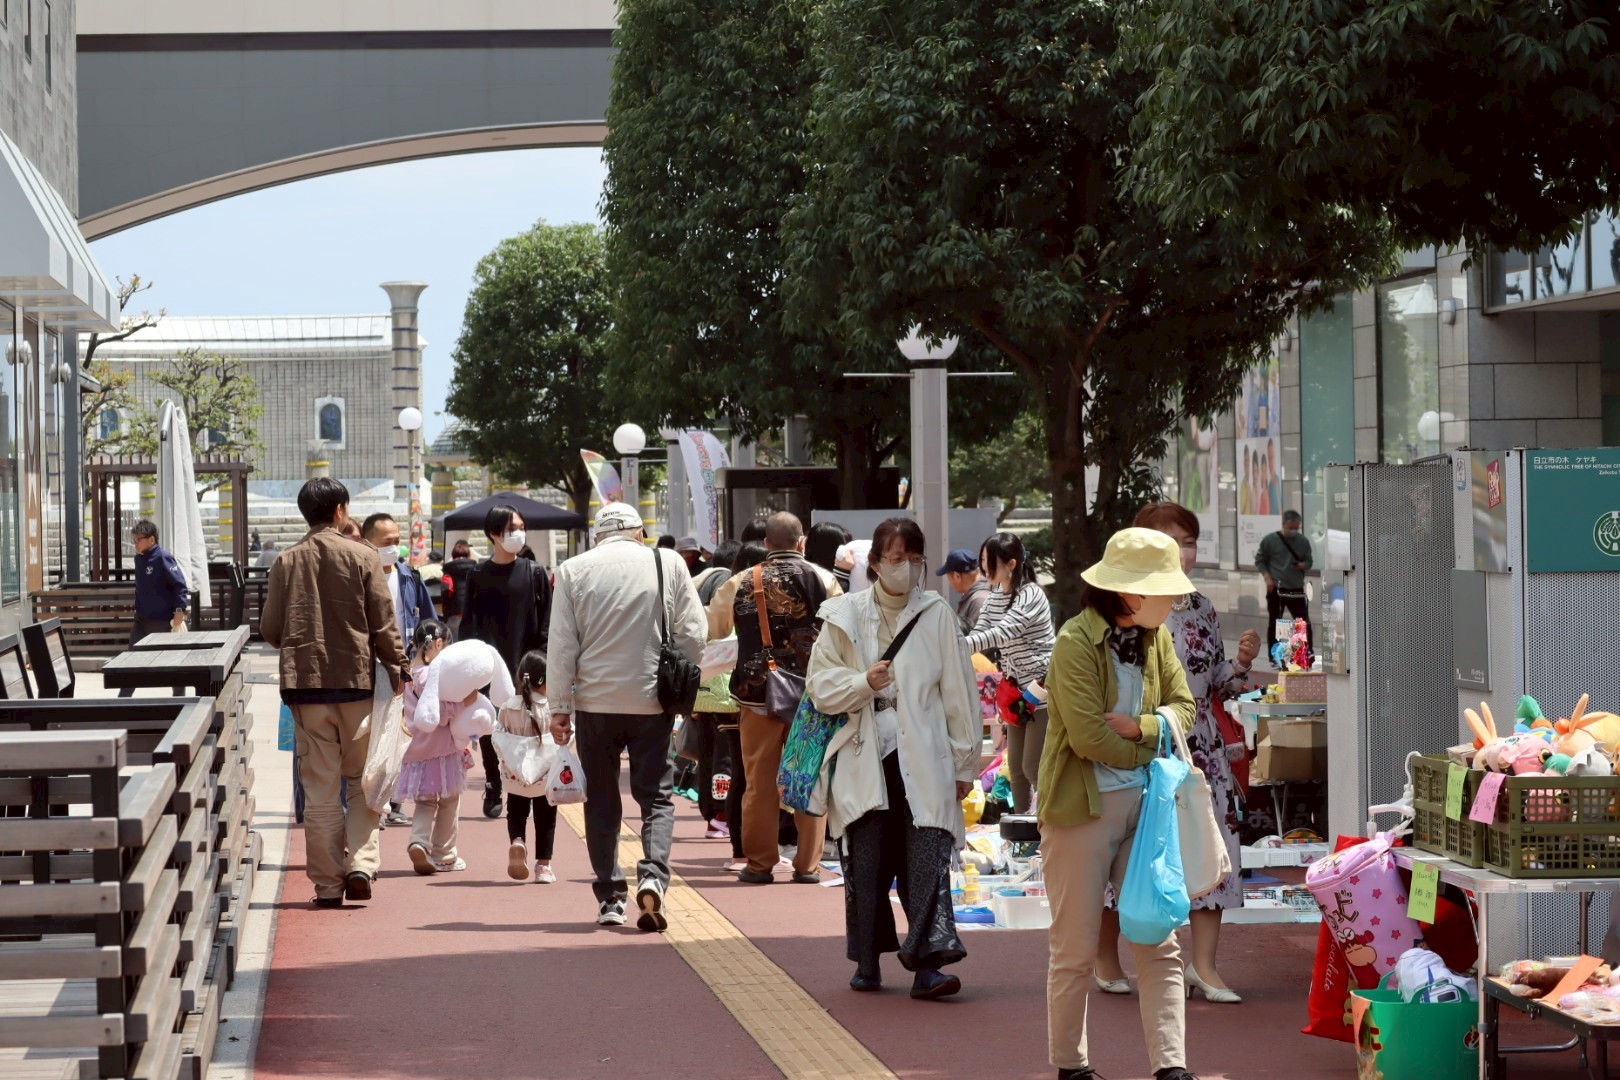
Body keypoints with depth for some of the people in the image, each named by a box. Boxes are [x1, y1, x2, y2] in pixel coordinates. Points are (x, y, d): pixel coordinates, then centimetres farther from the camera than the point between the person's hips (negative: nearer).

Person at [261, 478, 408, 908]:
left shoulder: (286, 562, 1)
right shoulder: (362, 558, -4)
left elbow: (270, 629, 4)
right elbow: (384, 624, -4)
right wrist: (398, 667, 8)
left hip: (305, 683, 2)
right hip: (357, 680, -1)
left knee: (320, 787, 5)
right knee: (364, 780, 11)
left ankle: (328, 883, 6)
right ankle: (361, 864, -5)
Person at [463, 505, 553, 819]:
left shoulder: (534, 574, 3)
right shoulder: (478, 576, 5)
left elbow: (545, 622, 2)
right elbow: (468, 622, 7)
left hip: (524, 665, -1)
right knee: (488, 729, 3)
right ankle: (493, 789, 11)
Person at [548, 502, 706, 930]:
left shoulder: (573, 571, 1)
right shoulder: (668, 564, 0)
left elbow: (562, 645, -1)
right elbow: (692, 634, 0)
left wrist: (559, 707, 4)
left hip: (596, 701, 1)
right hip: (652, 701, -1)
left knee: (601, 801, 11)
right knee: (657, 796, 6)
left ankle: (609, 898, 10)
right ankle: (653, 876, -17)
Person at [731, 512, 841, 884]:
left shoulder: (743, 583, 0)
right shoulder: (823, 580, -1)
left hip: (758, 691, 0)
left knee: (760, 780, 6)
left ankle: (760, 863, 10)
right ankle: (808, 864, 7)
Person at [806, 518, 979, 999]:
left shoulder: (937, 614, 6)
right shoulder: (845, 616, 8)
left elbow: (958, 692, 7)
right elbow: (820, 684, 8)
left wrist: (964, 762, 6)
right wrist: (863, 683, -11)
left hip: (923, 756, -1)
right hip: (864, 757, 1)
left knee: (927, 858, -11)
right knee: (865, 861, 2)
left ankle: (927, 963, -16)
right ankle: (867, 963, 15)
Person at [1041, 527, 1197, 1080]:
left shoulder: (1157, 637, 7)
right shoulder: (1076, 642, -15)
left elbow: (1183, 707, 9)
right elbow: (1089, 737, -19)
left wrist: (1138, 727, -11)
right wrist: (1145, 752, -4)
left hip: (1142, 804, 6)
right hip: (1083, 806, -6)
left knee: (1160, 943, 1)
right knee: (1076, 949, 4)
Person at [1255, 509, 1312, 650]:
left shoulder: (1303, 542, 2)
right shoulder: (1270, 540, -5)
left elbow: (1309, 562, 11)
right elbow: (1259, 560, 3)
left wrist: (1303, 565, -14)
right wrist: (1267, 577, -11)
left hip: (1297, 589, 2)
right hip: (1276, 589, -2)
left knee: (1304, 624, -1)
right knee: (1274, 624, 5)